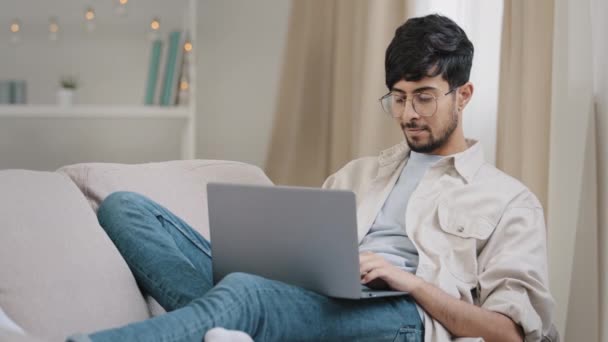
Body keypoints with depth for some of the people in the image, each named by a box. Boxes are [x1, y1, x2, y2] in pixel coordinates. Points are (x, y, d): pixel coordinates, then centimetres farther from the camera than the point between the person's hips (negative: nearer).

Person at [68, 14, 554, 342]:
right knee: (125, 209, -13)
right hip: (301, 300, 6)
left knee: (248, 292, -40)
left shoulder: (509, 202, 16)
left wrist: (408, 280, -9)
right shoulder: (358, 174, 33)